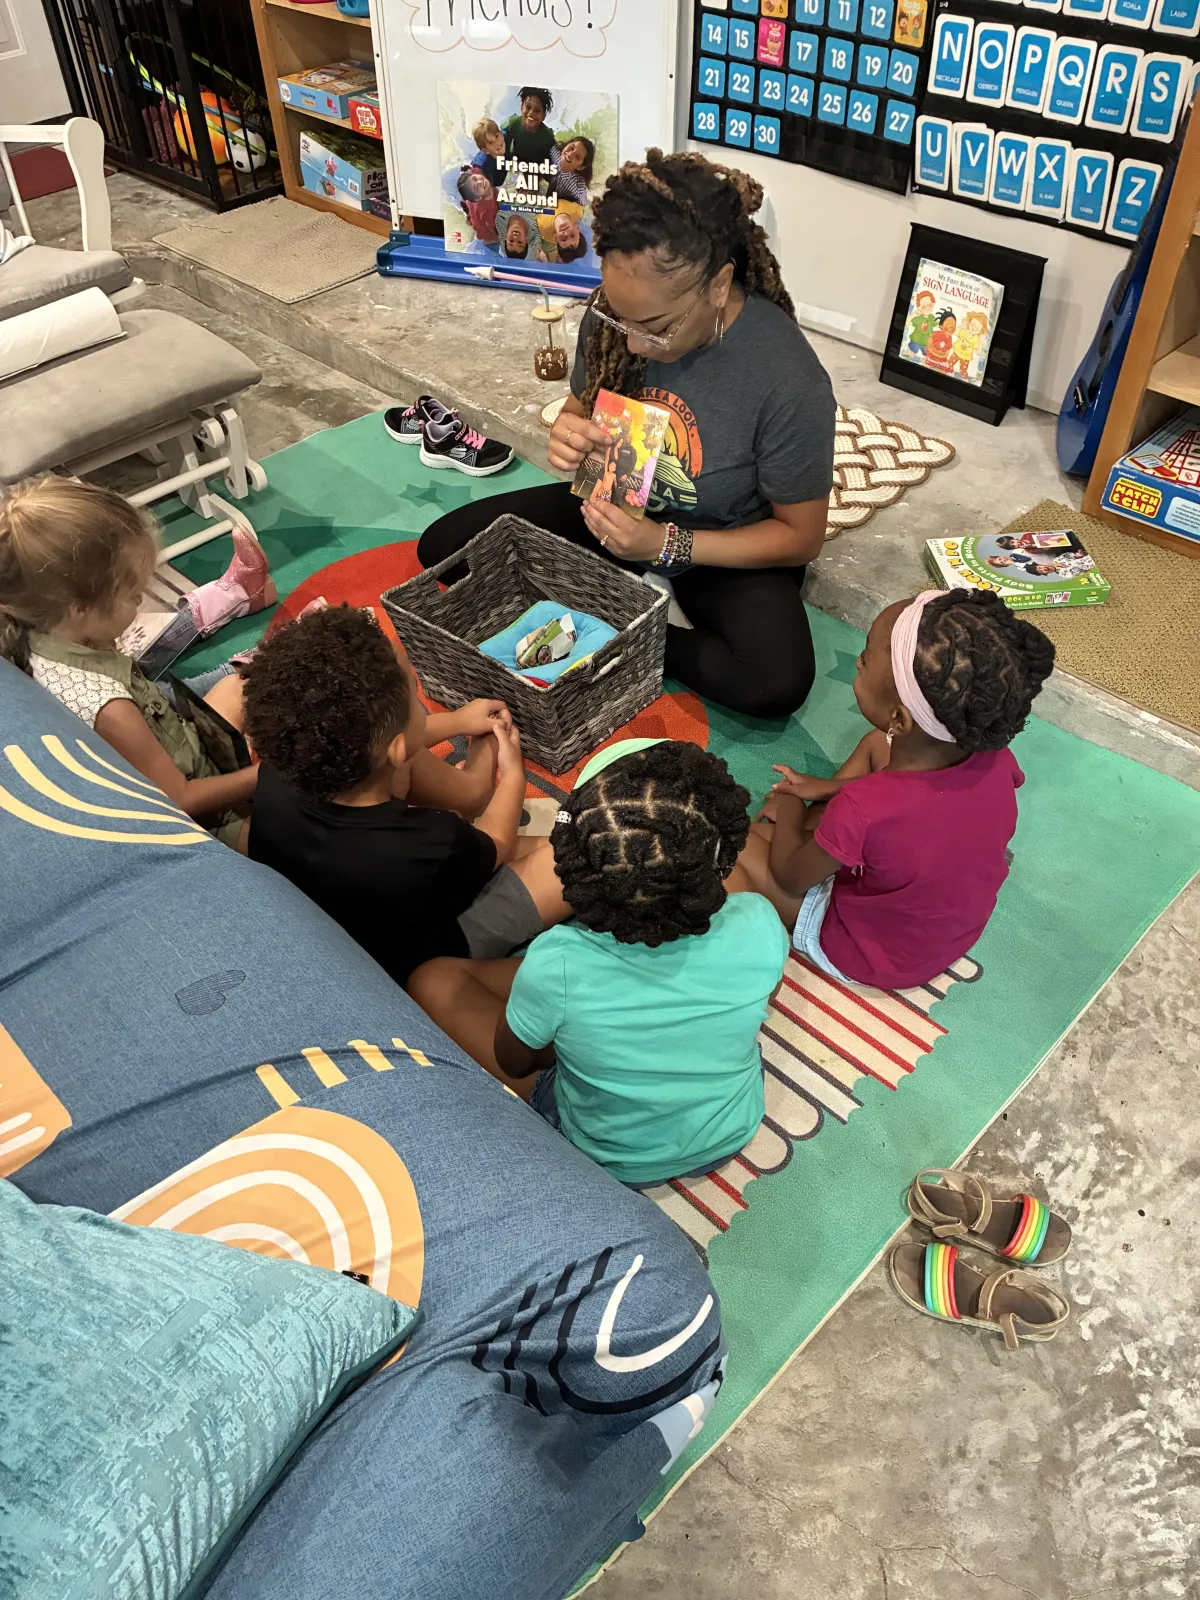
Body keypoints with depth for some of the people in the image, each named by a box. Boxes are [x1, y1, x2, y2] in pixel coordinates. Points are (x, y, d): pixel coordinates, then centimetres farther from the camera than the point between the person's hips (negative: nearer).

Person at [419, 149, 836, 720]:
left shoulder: (789, 382, -29)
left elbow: (801, 535, -18)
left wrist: (664, 545, -27)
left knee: (778, 681, -34)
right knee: (442, 544, -5)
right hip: (617, 508, 5)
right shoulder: (617, 315, -15)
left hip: (725, 551, -4)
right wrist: (568, 436, -21)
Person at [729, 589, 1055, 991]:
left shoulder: (861, 813, -40)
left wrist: (787, 811, 0)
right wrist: (830, 789, 3)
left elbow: (790, 878, -18)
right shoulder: (996, 762, -24)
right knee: (875, 745, 14)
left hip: (867, 954, -5)